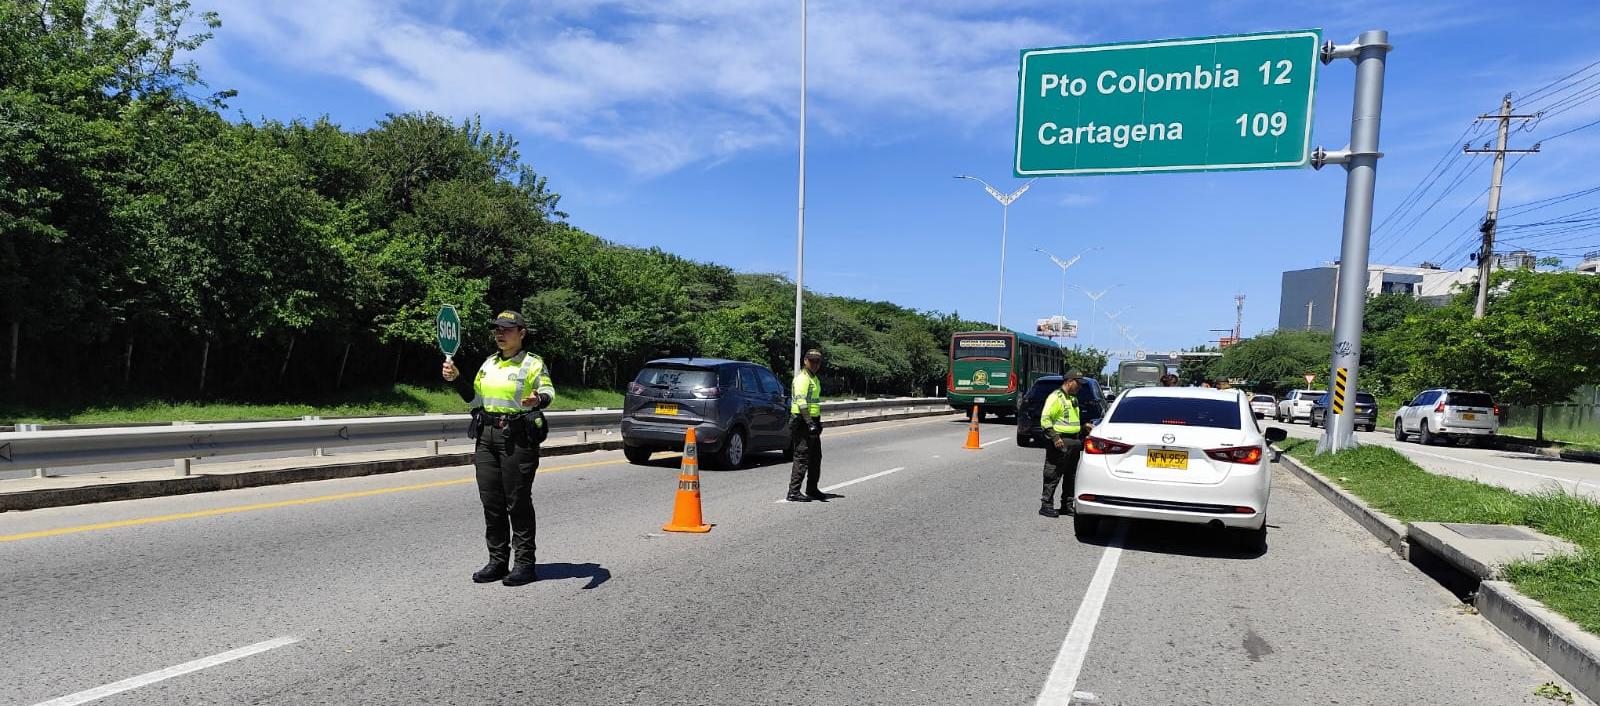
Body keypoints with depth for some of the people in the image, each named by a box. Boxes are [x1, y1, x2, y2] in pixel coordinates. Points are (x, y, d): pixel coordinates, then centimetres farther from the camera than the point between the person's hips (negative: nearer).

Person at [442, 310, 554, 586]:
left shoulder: (533, 363, -3)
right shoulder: (488, 364, 18)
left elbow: (548, 393, -16)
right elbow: (475, 398, 22)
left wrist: (538, 400, -39)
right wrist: (456, 379, 7)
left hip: (518, 438, -6)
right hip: (487, 437, 7)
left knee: (518, 502, -4)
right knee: (491, 501, 7)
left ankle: (525, 563, 4)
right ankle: (497, 561, 17)